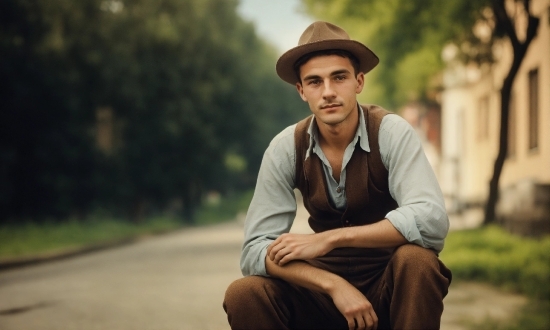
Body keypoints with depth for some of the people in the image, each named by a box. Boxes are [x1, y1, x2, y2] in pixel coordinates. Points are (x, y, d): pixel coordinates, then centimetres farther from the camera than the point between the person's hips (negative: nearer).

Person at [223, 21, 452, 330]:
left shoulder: (391, 132, -15)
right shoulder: (286, 148, -8)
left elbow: (431, 220, -30)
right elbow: (256, 249, -14)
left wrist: (328, 239, -30)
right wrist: (334, 285, -29)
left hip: (391, 285, -2)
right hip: (325, 286, 2)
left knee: (417, 259, -34)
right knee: (244, 295, -24)